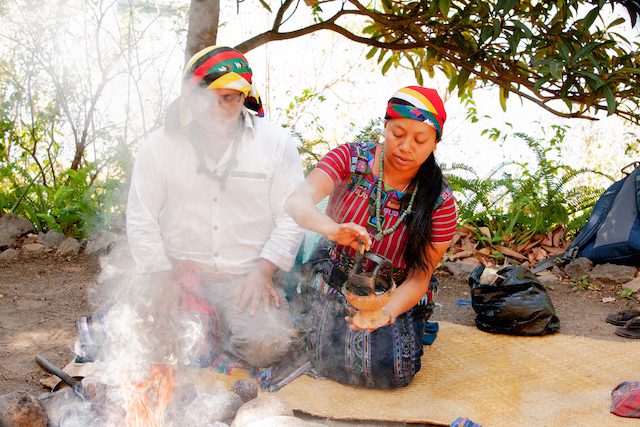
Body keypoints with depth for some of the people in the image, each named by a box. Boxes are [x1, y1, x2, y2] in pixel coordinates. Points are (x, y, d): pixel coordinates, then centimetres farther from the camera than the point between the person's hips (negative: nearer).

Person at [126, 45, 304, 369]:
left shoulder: (276, 142, -1)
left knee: (266, 346, -22)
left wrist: (263, 270, -11)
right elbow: (140, 221, 3)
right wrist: (164, 279, -6)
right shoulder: (159, 147, 2)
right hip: (183, 273, 1)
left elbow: (292, 218, -1)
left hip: (249, 276, 0)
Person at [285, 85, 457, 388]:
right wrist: (332, 229, -51)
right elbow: (297, 202, -28)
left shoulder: (439, 201, -14)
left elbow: (419, 278, -14)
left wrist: (387, 312, -35)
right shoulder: (350, 158, -14)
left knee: (391, 369, -19)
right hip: (332, 281, 1)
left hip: (395, 295, 0)